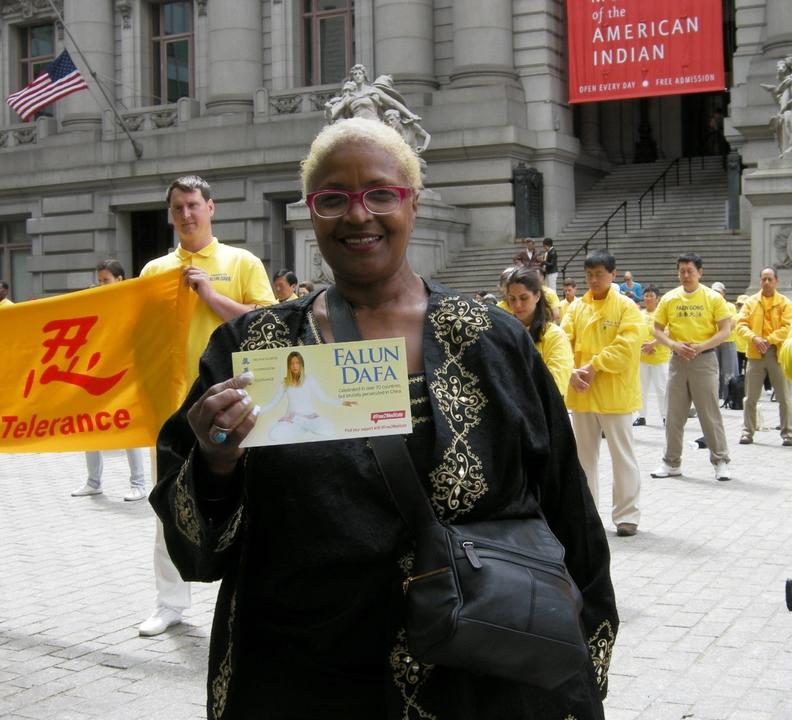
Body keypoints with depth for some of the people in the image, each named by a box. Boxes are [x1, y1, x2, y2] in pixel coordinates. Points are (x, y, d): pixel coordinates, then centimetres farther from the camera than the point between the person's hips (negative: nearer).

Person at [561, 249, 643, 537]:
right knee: (583, 454, 13)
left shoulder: (626, 307, -4)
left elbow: (626, 347, -14)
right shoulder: (576, 307, 7)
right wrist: (571, 371, -19)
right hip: (581, 392, 4)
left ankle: (627, 514, 10)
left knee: (622, 455, 2)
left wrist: (594, 366, -20)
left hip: (615, 393, -4)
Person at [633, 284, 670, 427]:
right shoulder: (640, 314, 10)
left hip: (659, 357, -4)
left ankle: (665, 417, 5)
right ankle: (642, 416, 15)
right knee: (642, 388, 8)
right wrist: (640, 345, -11)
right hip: (641, 356, 4)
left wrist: (652, 344, -22)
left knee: (661, 388, -2)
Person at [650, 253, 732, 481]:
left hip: (704, 359, -3)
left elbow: (725, 331, -5)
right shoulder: (669, 298, 5)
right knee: (673, 414, 7)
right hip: (677, 360, 3)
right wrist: (674, 345, -11)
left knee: (710, 413, -1)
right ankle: (672, 462, 16)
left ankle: (720, 461, 9)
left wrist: (700, 346, -17)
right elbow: (657, 330, 7)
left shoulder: (713, 298, -3)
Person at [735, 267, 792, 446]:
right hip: (755, 353, 2)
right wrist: (754, 338, -17)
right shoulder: (751, 302, 7)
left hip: (777, 352, -2)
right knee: (750, 397, 6)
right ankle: (747, 432, 14)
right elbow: (741, 324, 0)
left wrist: (769, 340, -18)